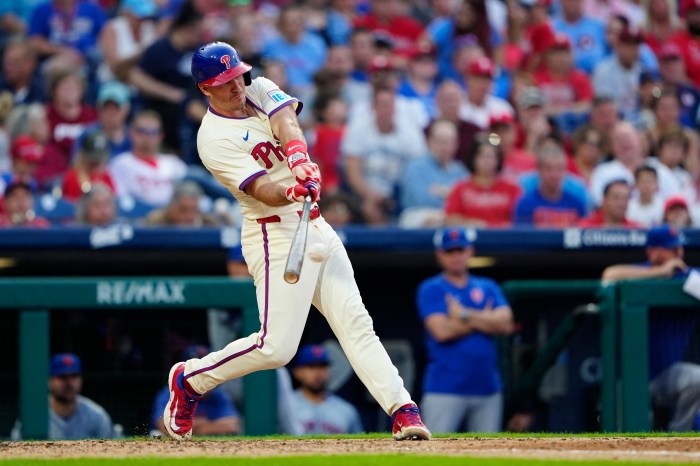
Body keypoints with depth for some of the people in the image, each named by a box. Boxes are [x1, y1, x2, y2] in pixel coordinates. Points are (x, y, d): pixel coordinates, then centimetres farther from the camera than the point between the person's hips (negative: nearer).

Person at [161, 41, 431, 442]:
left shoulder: (261, 90, 8)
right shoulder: (214, 138, -12)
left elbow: (286, 124, -14)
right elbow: (261, 190, -22)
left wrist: (299, 159, -35)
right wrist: (292, 192, -44)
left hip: (316, 227, 7)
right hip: (276, 235, -7)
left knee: (355, 323, -1)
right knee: (276, 346, -12)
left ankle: (402, 409, -6)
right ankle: (189, 380, 8)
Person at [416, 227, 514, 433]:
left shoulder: (488, 288, 14)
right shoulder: (431, 290, 2)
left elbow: (505, 324, -2)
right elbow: (441, 331, -13)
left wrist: (465, 315, -8)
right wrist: (484, 319, -2)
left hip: (487, 388, 4)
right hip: (445, 390, -4)